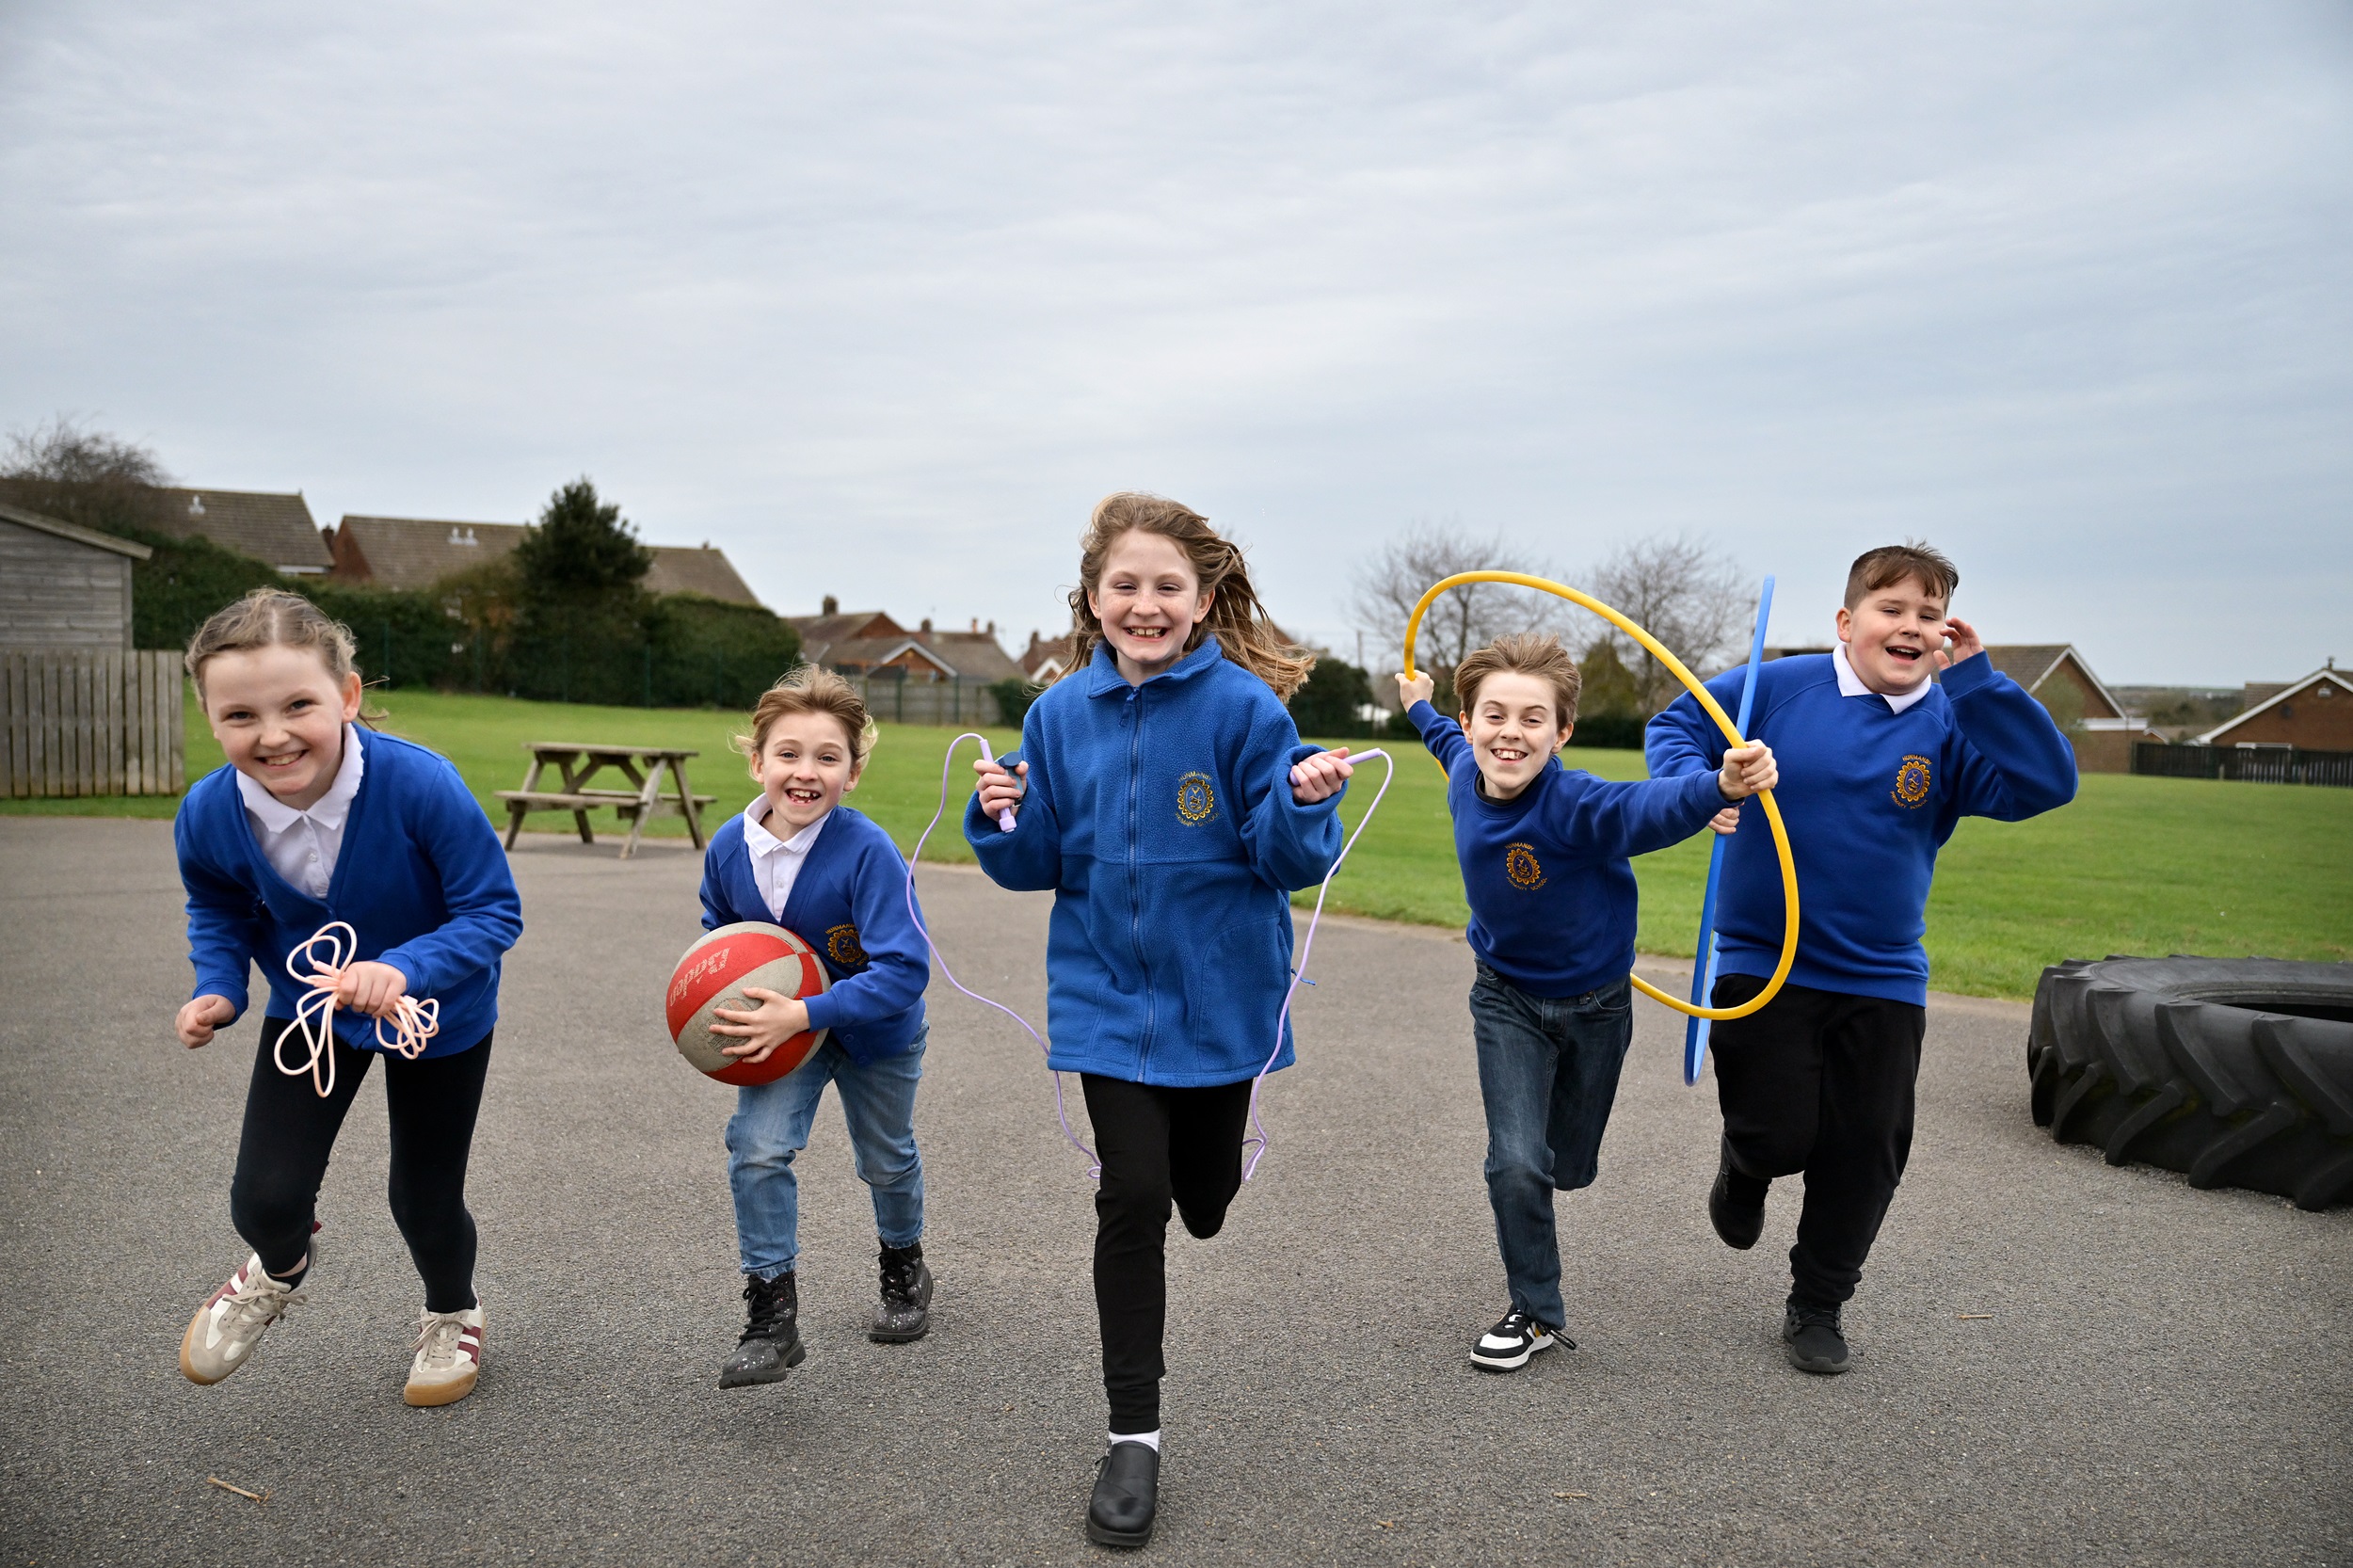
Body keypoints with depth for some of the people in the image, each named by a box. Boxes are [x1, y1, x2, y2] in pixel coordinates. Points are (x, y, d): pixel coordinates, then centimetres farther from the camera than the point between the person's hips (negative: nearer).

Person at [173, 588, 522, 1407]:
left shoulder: (421, 786, -35)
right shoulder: (208, 815, -22)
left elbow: (495, 911, -26)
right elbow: (218, 909, 1)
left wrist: (404, 967, -41)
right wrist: (218, 987, -16)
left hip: (438, 1011, -2)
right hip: (309, 1006, 3)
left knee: (425, 1201, 8)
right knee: (264, 1198, -6)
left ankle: (452, 1314, 44)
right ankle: (282, 1266, 36)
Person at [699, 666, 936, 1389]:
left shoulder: (868, 852, -34)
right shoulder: (729, 847, -17)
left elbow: (902, 971, -36)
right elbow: (720, 931, 5)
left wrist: (802, 1015, -40)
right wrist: (720, 994, -12)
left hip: (876, 1033, -2)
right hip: (783, 1029, 3)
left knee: (886, 1161, 19)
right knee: (757, 1148, -17)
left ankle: (904, 1270, 49)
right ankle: (772, 1319, -3)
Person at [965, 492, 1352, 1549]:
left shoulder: (1244, 705, -12)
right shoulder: (1063, 712, -2)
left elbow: (1288, 861, -11)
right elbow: (1041, 866, 4)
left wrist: (1305, 802, -31)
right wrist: (1005, 820, -16)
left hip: (1219, 995, -1)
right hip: (1109, 994, 1)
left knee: (1206, 1202, 16)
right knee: (1133, 1200, -4)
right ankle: (1133, 1436, 12)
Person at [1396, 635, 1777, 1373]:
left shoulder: (1575, 803, -33)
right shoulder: (1466, 776, -15)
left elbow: (1651, 806, -56)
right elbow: (1455, 747, 13)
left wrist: (1721, 785, -77)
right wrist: (1419, 708, 32)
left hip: (1593, 1005, -2)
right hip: (1507, 1000, 2)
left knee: (1567, 1166, 18)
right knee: (1515, 1163, -11)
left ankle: (1526, 1184, 55)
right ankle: (1536, 1313, 11)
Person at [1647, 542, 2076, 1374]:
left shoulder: (1952, 723, -3)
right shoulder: (1779, 687, -7)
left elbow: (2048, 782, -17)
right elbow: (1676, 725, 4)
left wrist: (1976, 680, -20)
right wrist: (1700, 784, -17)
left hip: (1882, 979, 3)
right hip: (1761, 964, -2)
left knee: (1866, 1155, 9)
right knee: (1779, 1134, -3)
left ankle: (1818, 1307, 30)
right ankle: (1744, 1175, 37)